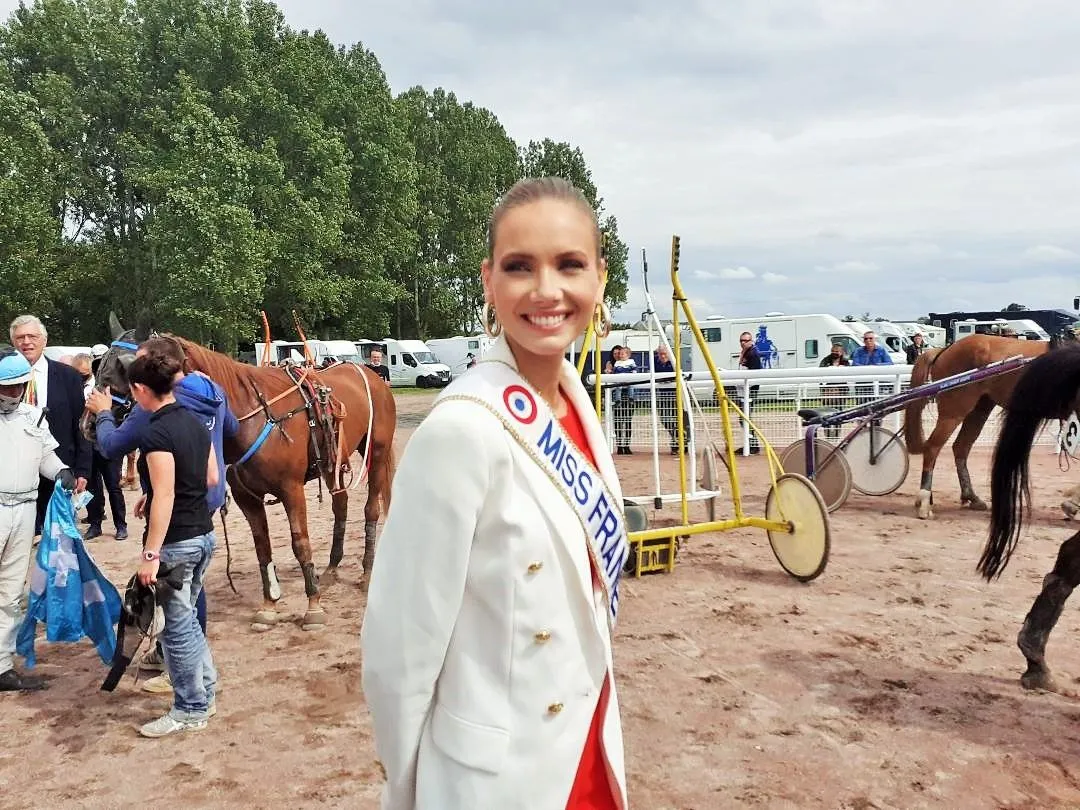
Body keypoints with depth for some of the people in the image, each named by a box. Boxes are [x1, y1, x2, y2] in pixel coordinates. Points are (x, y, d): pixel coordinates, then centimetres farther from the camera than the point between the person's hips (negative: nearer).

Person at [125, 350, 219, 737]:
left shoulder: (157, 434, -19)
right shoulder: (195, 422, 5)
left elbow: (165, 498, -22)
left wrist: (150, 555, -19)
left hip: (176, 543, -8)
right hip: (204, 534, 8)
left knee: (177, 626, 6)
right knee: (186, 618, 22)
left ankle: (191, 710, 18)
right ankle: (205, 692, 31)